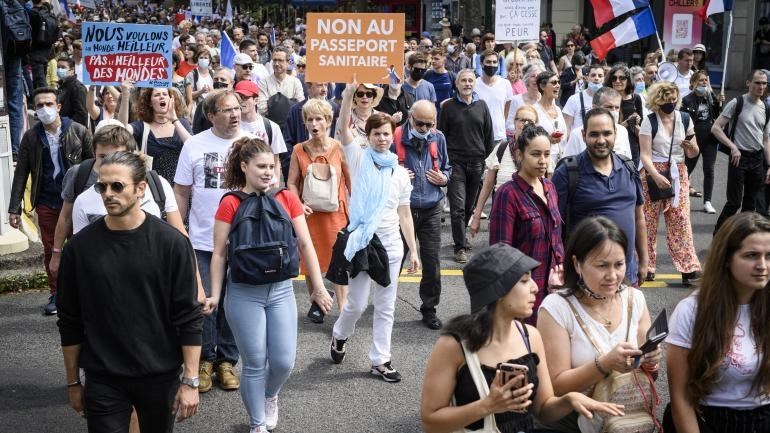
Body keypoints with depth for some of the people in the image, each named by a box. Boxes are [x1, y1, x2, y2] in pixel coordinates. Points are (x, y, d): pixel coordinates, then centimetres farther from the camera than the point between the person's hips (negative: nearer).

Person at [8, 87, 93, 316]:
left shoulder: (79, 131, -4)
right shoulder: (31, 137, 2)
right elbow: (21, 174, 4)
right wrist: (14, 208, 0)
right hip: (46, 203, 3)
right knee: (50, 250, 11)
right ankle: (56, 295, 24)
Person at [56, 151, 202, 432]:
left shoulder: (171, 243, -8)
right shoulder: (80, 247, -3)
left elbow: (189, 317, -6)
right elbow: (70, 322, 4)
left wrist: (190, 381, -8)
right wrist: (73, 382, 7)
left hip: (160, 376, 0)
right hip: (102, 380, 0)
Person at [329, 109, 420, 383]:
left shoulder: (400, 173, 7)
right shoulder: (358, 160, -1)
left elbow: (404, 214, 10)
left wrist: (413, 250, 7)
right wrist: (348, 94, -28)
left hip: (391, 244, 3)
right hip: (361, 242, -3)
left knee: (385, 308, 8)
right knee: (357, 304, 3)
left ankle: (380, 361, 18)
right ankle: (340, 335, 34)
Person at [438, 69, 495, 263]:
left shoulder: (482, 106, 8)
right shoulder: (449, 106, 2)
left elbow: (489, 135, 11)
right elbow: (441, 134, 3)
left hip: (477, 162, 3)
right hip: (455, 162, -3)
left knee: (470, 204, 12)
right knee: (458, 206, -7)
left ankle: (460, 236, 32)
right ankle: (460, 247, -4)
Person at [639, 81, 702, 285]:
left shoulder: (685, 119, 5)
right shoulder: (649, 121, -6)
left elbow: (692, 153, 10)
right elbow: (645, 154, -11)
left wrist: (691, 146, -13)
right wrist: (656, 176, -25)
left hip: (678, 174, 3)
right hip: (653, 172, -3)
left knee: (681, 220, -2)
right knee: (648, 220, 2)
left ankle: (688, 267, -1)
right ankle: (646, 266, 12)